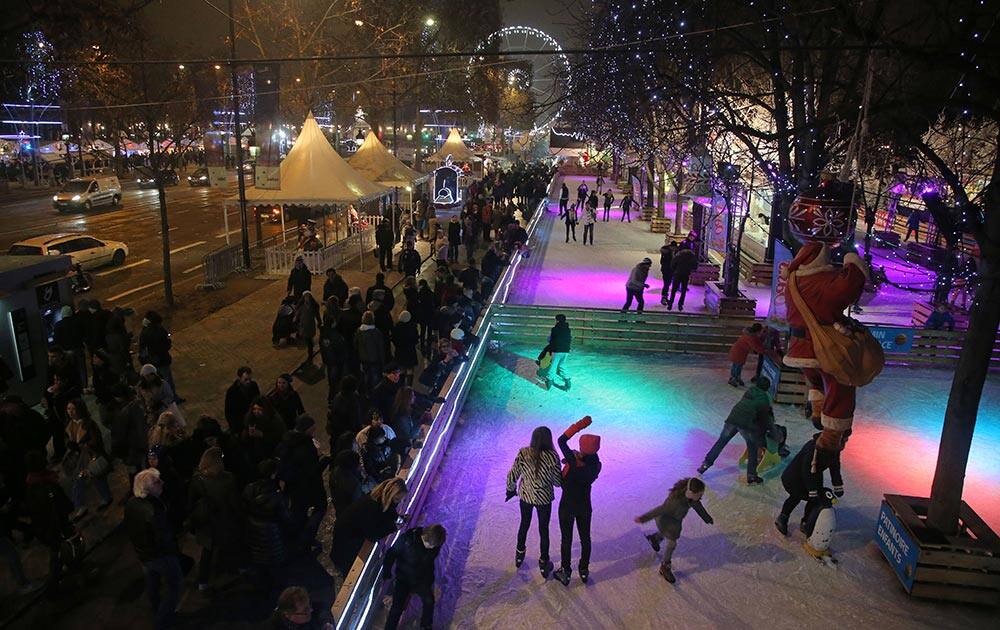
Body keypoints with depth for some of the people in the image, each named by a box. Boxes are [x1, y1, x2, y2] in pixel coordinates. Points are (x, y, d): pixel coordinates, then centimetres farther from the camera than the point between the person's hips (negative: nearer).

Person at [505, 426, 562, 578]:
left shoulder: (523, 453, -18)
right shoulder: (552, 457, -24)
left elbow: (512, 475, -9)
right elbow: (558, 482, -14)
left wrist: (510, 490, 9)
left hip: (525, 496, 3)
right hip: (544, 498, -2)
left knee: (524, 525, 26)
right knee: (543, 529, 17)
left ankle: (520, 554, 46)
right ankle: (544, 563, 30)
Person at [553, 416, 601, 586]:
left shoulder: (574, 463, -31)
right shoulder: (596, 465, -15)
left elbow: (561, 441, -29)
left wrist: (580, 424, -28)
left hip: (567, 506, -4)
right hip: (585, 506, 4)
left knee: (566, 539, 14)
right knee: (585, 538, 21)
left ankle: (565, 573, 29)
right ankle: (584, 571, 39)